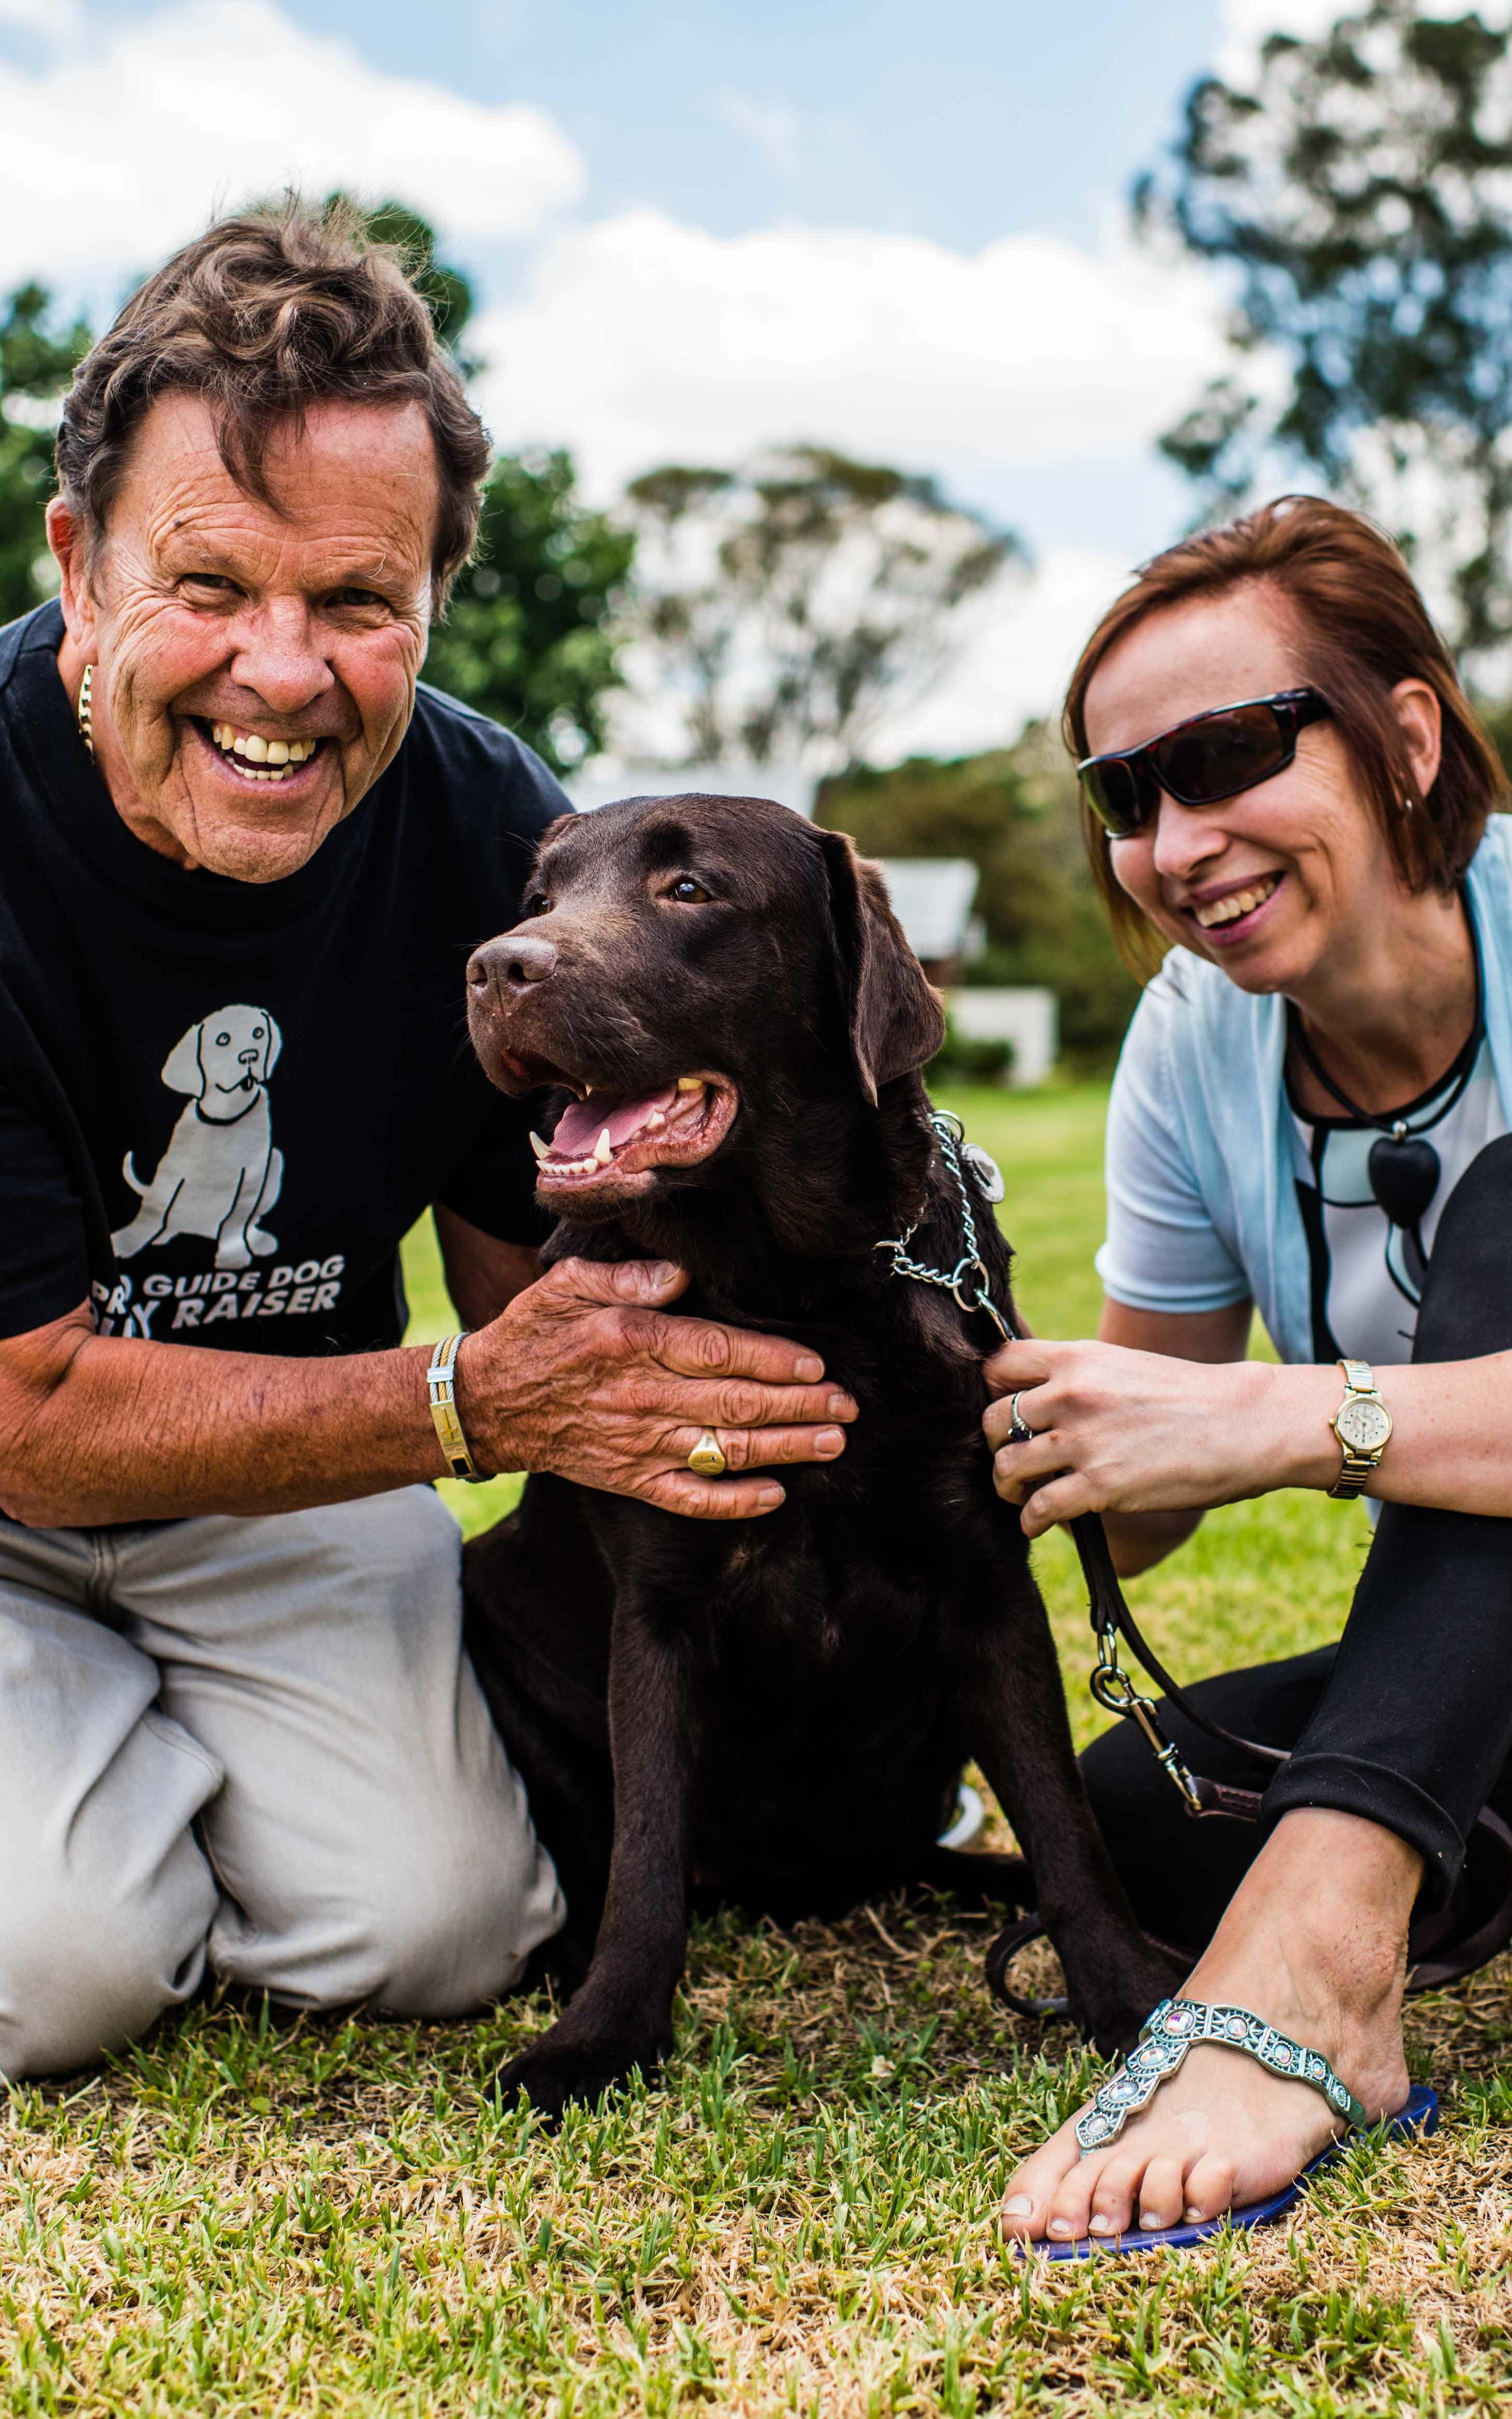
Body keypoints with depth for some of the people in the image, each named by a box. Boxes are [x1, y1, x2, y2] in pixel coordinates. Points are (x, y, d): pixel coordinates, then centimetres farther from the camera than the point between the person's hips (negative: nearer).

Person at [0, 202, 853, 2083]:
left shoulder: (491, 828, -15)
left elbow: (517, 1269, -1)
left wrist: (631, 1188, -24)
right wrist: (474, 1407, -34)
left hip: (290, 1468, 4)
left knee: (438, 1929, -11)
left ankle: (171, 1745, 19)